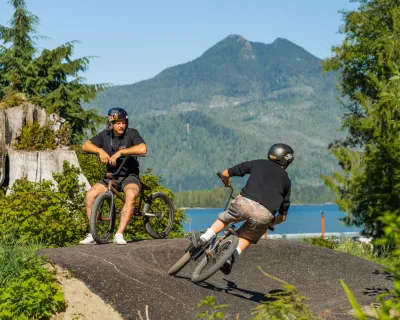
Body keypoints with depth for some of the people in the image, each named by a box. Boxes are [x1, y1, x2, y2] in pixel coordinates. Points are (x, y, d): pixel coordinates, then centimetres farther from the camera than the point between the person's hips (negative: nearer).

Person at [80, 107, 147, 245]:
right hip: (110, 177, 4)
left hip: (129, 176, -4)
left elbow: (143, 149, -26)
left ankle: (119, 234, -34)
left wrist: (120, 152, -28)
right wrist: (100, 151, -22)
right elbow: (85, 146, -4)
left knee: (131, 194, -36)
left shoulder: (131, 133, -8)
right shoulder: (105, 135, 3)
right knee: (90, 194, -19)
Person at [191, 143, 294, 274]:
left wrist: (227, 184, 45)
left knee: (224, 218, 27)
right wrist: (271, 223, 45)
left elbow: (225, 174, 23)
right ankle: (232, 257, 2)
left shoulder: (258, 164, 23)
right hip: (265, 215, 1)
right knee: (247, 237, 24)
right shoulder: (286, 180, 25)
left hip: (245, 202, 0)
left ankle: (203, 239, 14)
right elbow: (282, 216, 25)